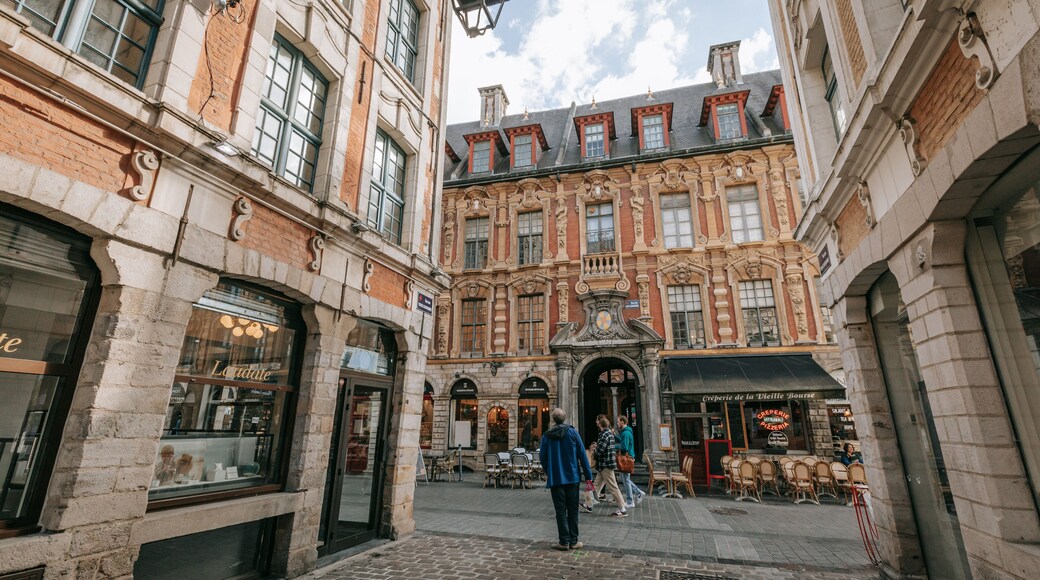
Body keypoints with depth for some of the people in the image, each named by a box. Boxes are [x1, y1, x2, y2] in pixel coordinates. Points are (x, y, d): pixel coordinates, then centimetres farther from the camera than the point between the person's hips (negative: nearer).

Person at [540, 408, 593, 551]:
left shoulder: (546, 436, -3)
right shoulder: (572, 432, -5)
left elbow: (542, 456, 2)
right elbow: (582, 454, -6)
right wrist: (588, 475, 0)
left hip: (555, 478, 0)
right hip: (572, 476, 0)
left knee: (560, 510, 7)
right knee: (572, 510, 10)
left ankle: (564, 541, 8)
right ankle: (573, 541, 14)